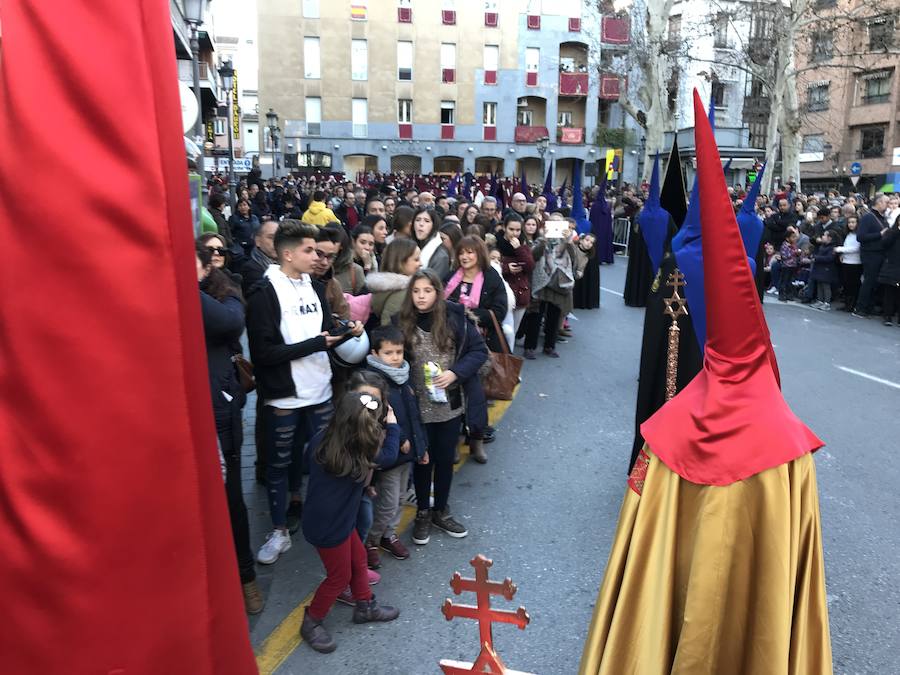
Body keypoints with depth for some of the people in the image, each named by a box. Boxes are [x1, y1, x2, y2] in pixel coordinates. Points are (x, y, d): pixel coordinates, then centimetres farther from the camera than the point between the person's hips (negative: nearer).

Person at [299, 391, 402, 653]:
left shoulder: (325, 446, -11)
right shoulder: (357, 458, -30)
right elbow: (389, 454, -16)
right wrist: (392, 424, -1)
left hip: (333, 519, 8)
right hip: (329, 528, -8)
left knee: (358, 559, 24)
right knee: (340, 575, 14)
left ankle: (365, 606, 43)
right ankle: (311, 623, 32)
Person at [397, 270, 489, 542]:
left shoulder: (454, 318, -10)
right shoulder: (401, 322, -9)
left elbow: (479, 350, -4)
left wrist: (456, 372, -18)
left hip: (450, 404, 1)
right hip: (418, 407, -1)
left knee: (445, 458, 17)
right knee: (422, 460, 14)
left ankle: (441, 511, 37)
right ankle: (422, 512, 35)